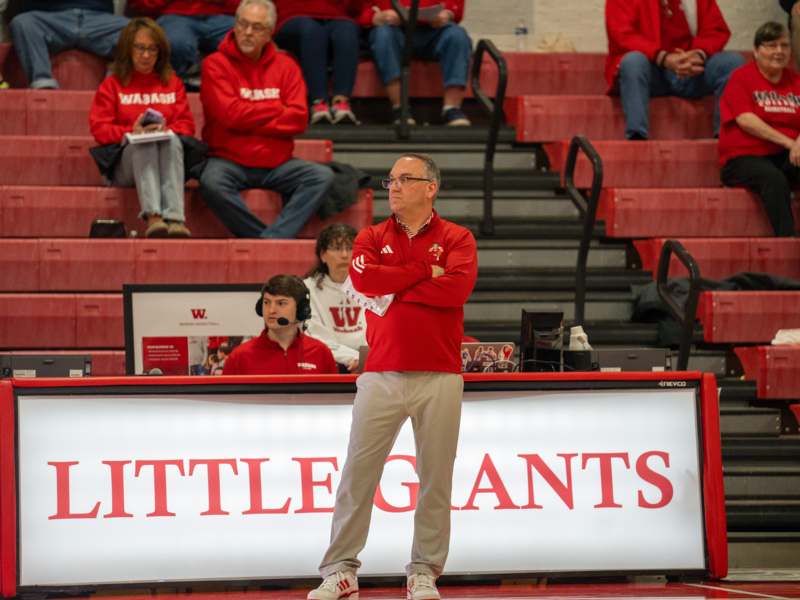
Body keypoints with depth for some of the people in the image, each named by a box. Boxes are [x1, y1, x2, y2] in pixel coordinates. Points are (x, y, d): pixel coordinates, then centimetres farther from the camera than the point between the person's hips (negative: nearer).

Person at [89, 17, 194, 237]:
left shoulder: (172, 82, 19)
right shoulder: (112, 85, 14)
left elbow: (187, 124, 9)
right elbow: (99, 129, 3)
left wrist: (167, 130, -13)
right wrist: (131, 132, -14)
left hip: (167, 156, 1)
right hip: (126, 162, -1)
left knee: (172, 139, -34)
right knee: (146, 142, -35)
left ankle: (175, 218, -52)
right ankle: (153, 217, -57)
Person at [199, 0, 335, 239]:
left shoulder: (286, 66, 9)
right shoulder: (216, 64, -1)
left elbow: (299, 118, -2)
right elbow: (231, 114, -13)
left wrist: (250, 121, -10)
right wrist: (277, 108, -3)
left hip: (276, 164, 3)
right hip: (229, 161, -3)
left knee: (322, 176, -20)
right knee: (212, 182, -35)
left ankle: (272, 238, -32)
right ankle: (268, 242, -26)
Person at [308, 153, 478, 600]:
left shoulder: (457, 239, 6)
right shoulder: (373, 238, 13)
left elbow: (459, 286, -13)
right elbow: (363, 278, -7)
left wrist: (393, 289, -6)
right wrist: (424, 272, -6)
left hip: (440, 377, -1)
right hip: (382, 375, 1)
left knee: (436, 478, 1)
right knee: (358, 474, -2)